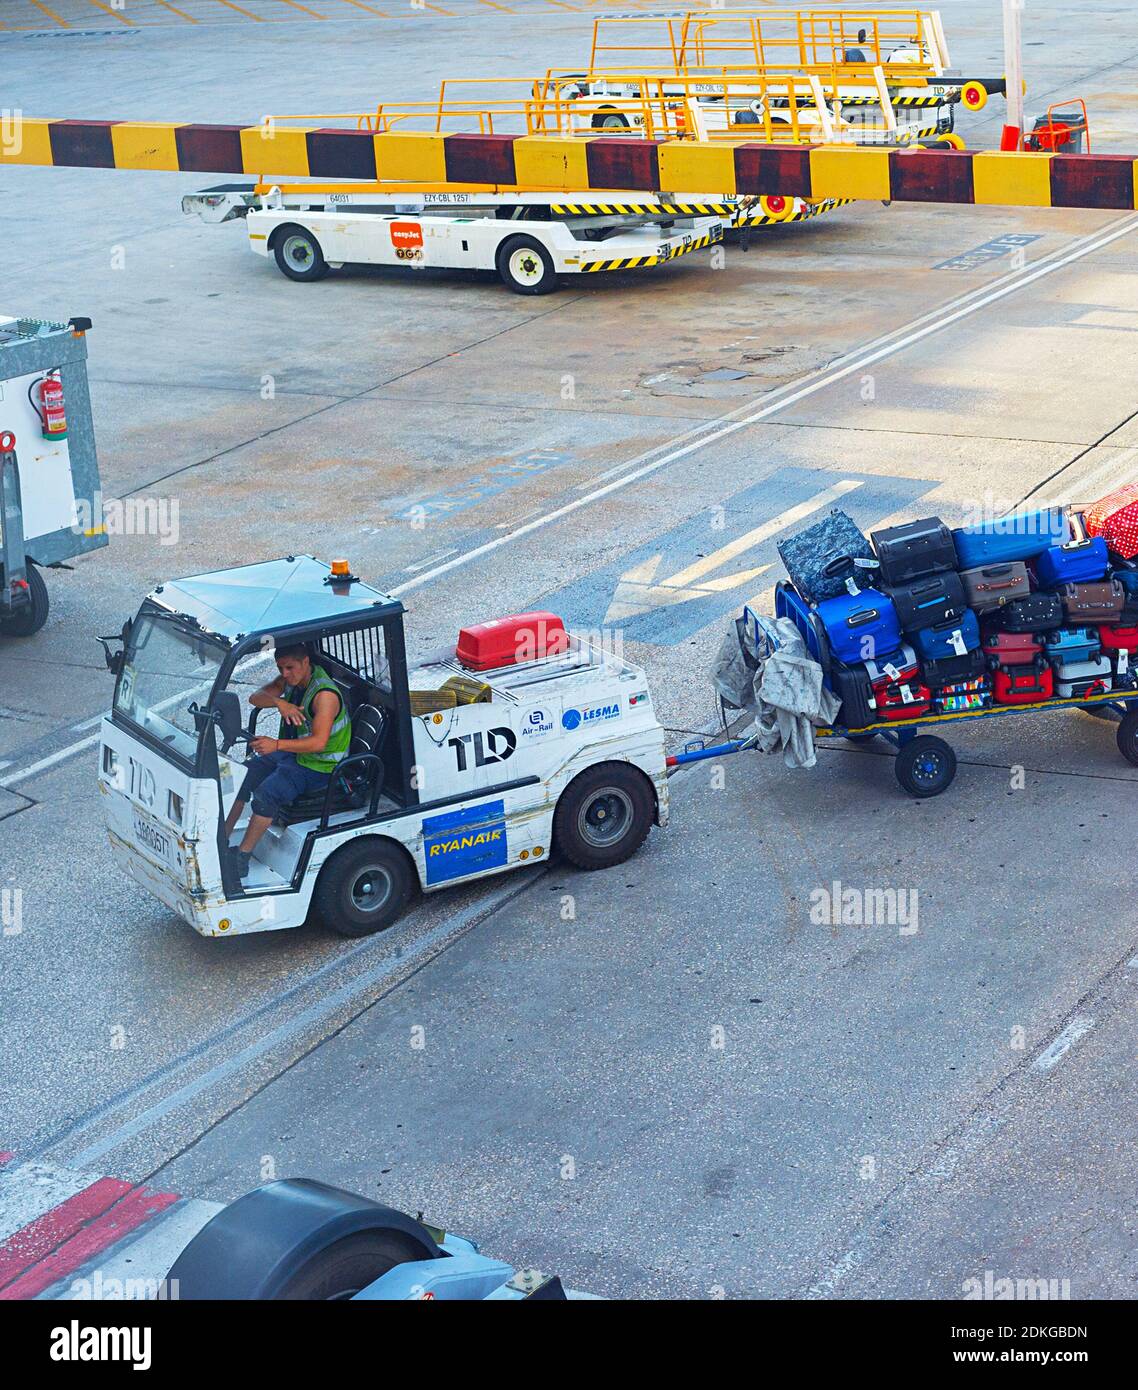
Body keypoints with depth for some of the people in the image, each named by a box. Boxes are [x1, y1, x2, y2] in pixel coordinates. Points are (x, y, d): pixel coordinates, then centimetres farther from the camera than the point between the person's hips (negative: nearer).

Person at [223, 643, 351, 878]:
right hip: (291, 752, 9)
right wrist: (279, 702, -28)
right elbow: (255, 698, -6)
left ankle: (242, 859, -21)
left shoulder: (325, 694, -24)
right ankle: (221, 839, 0)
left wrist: (277, 744, -43)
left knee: (267, 792, -27)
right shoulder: (291, 679, 3)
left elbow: (319, 742, -32)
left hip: (319, 767, -9)